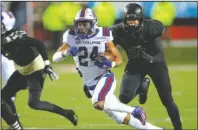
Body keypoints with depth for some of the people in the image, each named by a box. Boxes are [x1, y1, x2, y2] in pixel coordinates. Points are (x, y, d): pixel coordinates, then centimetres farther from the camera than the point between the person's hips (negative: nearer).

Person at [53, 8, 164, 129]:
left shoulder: (103, 36, -11)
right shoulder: (72, 37, -4)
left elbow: (119, 60, -3)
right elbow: (55, 58, -8)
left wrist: (109, 63, -25)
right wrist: (67, 52, -28)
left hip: (105, 77, -4)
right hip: (90, 84, 4)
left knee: (98, 104, -34)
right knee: (119, 117, 5)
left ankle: (135, 110, -16)